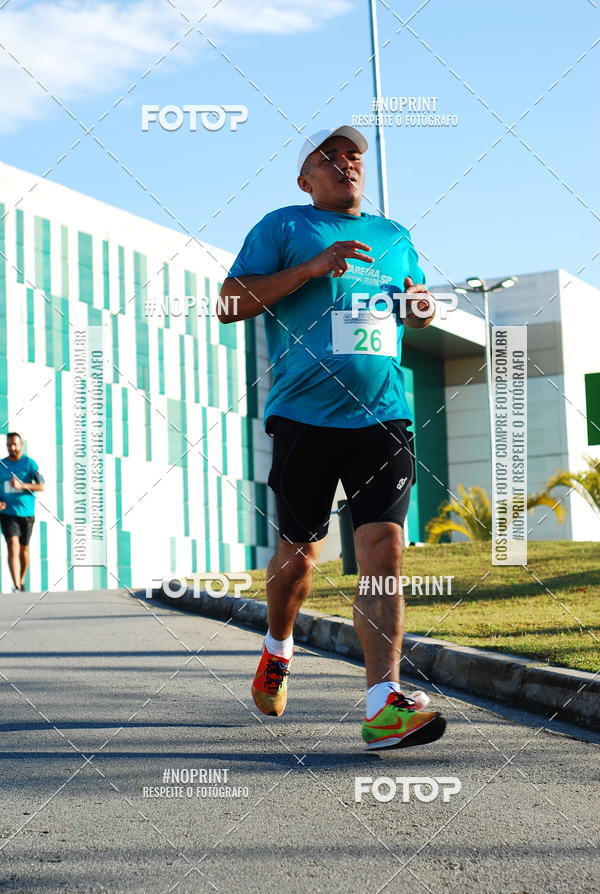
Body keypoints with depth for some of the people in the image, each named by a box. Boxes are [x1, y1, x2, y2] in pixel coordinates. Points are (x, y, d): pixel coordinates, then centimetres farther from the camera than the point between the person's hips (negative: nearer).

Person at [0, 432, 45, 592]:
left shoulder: (29, 463, -2)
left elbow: (41, 486, -7)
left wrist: (22, 485, -21)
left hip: (26, 512, 0)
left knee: (24, 549, 12)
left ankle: (22, 581, 32)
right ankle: (16, 586, -21)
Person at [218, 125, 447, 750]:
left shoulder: (394, 237, 20)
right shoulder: (283, 226, 6)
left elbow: (415, 312, 33)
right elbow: (229, 304, -3)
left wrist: (421, 307, 7)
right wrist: (312, 268, -13)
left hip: (382, 416, 2)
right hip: (305, 416, -2)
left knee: (383, 551, -12)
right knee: (300, 553, 6)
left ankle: (383, 707, -17)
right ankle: (277, 648, 37)